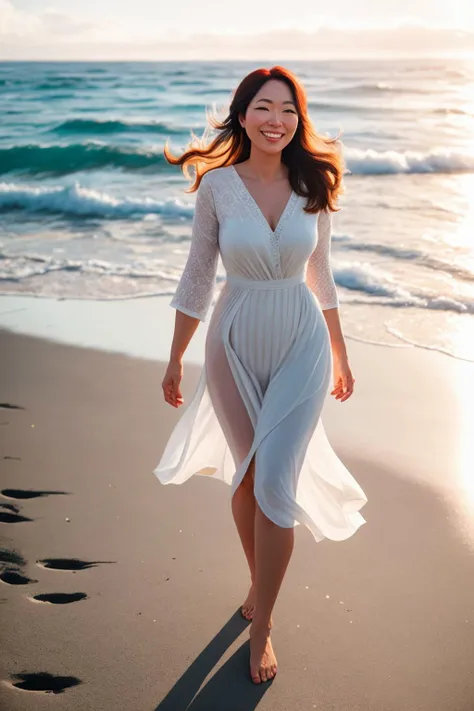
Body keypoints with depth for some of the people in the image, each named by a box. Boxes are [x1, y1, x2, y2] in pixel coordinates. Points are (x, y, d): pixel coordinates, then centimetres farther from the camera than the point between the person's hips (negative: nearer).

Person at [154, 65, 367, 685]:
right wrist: (175, 359, 2)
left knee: (275, 481, -8)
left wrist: (340, 353, 13)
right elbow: (198, 275, 0)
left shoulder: (314, 185, -2)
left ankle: (261, 628, 9)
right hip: (235, 346, 0)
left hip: (302, 344, 0)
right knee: (246, 477, 13)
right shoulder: (217, 185, -7)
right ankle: (261, 589, 38)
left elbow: (320, 272, 8)